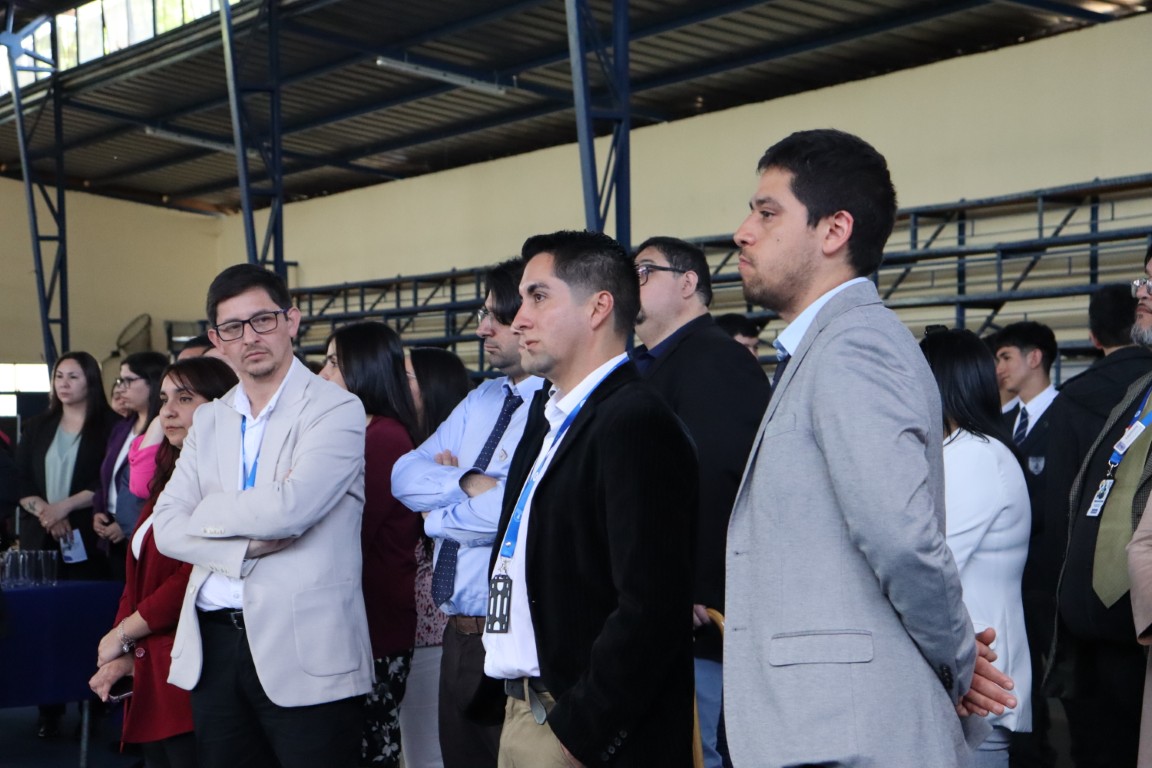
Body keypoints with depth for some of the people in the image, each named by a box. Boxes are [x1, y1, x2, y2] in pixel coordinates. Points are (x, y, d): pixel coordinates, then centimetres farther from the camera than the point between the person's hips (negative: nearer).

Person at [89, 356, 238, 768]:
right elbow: (139, 577, 16)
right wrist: (123, 655, 5)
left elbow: (195, 580, -20)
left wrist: (123, 633, -7)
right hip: (151, 670, 9)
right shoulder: (170, 477, 16)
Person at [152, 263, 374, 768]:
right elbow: (166, 528, 4)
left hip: (303, 651, -6)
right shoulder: (209, 420, 13)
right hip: (213, 647, 6)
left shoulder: (336, 410, -6)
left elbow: (287, 509, -20)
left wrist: (205, 513, -3)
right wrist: (247, 548, -11)